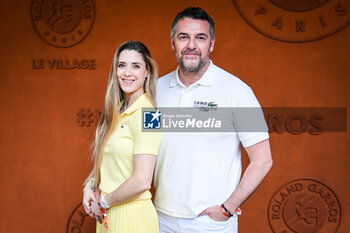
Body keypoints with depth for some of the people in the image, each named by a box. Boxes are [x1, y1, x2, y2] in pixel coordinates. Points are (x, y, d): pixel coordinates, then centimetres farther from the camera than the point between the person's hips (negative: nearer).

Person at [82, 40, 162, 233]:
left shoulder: (145, 115, -18)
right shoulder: (117, 111, 6)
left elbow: (141, 182, -23)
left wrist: (103, 202, -10)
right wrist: (90, 186, -1)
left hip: (131, 216, -7)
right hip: (107, 214, 7)